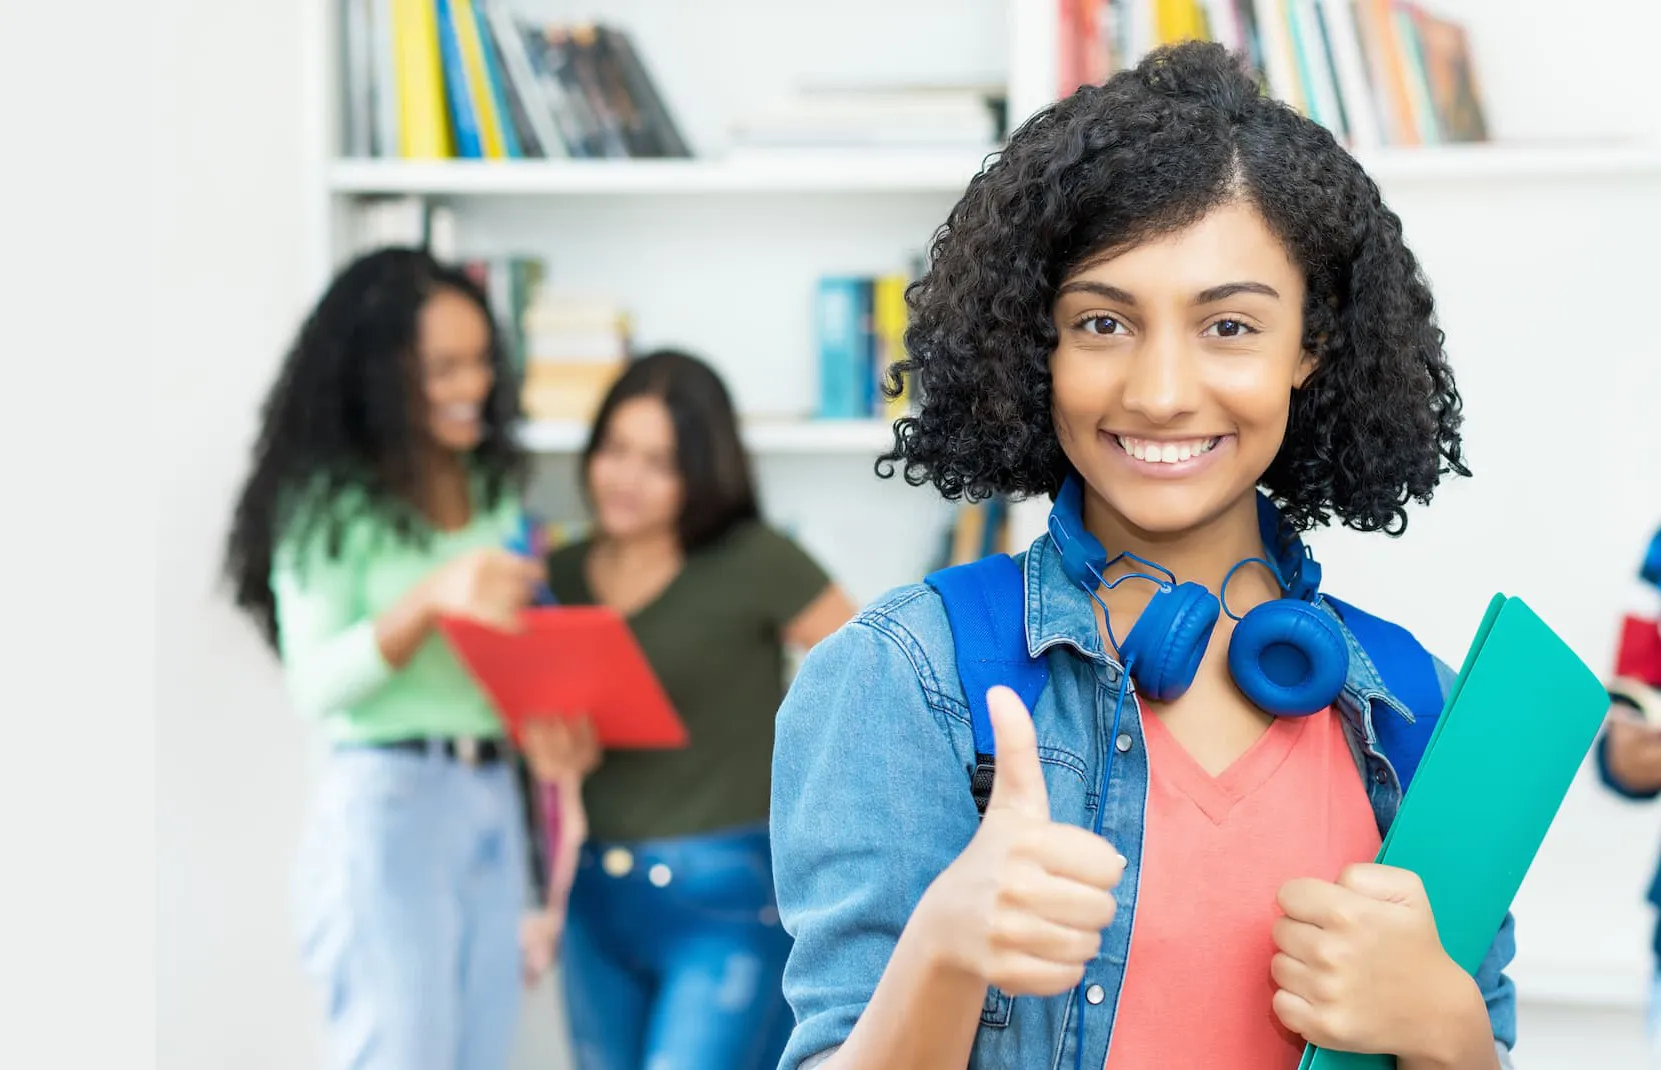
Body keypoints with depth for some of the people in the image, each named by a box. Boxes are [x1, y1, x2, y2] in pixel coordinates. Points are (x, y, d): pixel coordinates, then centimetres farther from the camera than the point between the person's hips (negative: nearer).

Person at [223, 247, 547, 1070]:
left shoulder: (494, 488, 13)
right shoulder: (329, 502, -5)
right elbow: (315, 683, -12)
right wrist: (431, 600, -25)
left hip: (494, 802, 6)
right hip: (387, 806, -6)